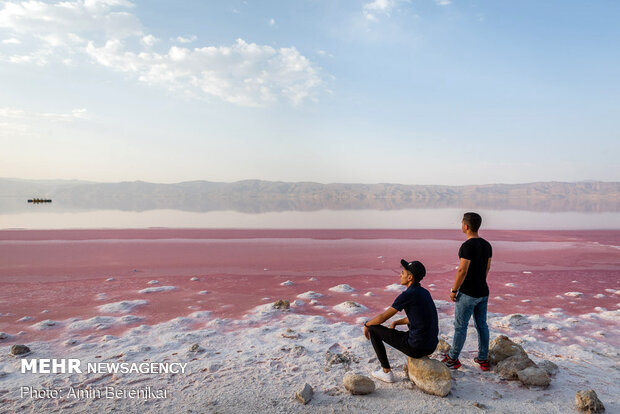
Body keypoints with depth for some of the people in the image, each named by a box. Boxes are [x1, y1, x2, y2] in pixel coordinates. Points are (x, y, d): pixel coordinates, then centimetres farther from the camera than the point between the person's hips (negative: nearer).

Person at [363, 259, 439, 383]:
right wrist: (395, 323, 28)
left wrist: (367, 325, 10)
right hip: (431, 346, 8)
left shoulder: (407, 295, -16)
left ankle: (386, 371, 12)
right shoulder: (425, 293, 9)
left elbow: (383, 317, -8)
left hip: (416, 347, -8)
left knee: (373, 329, 5)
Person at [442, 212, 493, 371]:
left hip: (467, 294, -8)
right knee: (481, 325, 16)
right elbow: (487, 267, 14)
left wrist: (453, 290, -12)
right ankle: (483, 360, 25)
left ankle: (453, 359, 18)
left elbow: (462, 271, -23)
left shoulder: (467, 246, -22)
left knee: (460, 326, 5)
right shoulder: (487, 245, 4)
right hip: (483, 292, 8)